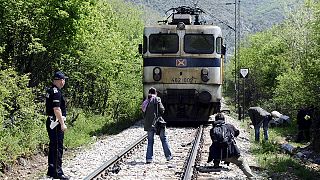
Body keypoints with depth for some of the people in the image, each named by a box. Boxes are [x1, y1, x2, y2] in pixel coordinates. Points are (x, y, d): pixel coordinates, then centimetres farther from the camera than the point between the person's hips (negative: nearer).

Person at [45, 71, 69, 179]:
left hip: (51, 123, 10)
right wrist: (62, 124, -21)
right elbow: (56, 109, -23)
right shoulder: (56, 92, -17)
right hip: (56, 123, -10)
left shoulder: (50, 91, 14)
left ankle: (51, 171, 22)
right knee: (57, 148, -7)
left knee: (53, 146, 15)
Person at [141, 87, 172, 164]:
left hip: (149, 123, 4)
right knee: (164, 139, 10)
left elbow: (144, 111, 7)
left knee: (150, 140, 9)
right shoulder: (157, 99, -7)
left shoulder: (146, 101, 6)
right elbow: (162, 110, -11)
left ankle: (149, 158, 1)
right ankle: (168, 156, 13)